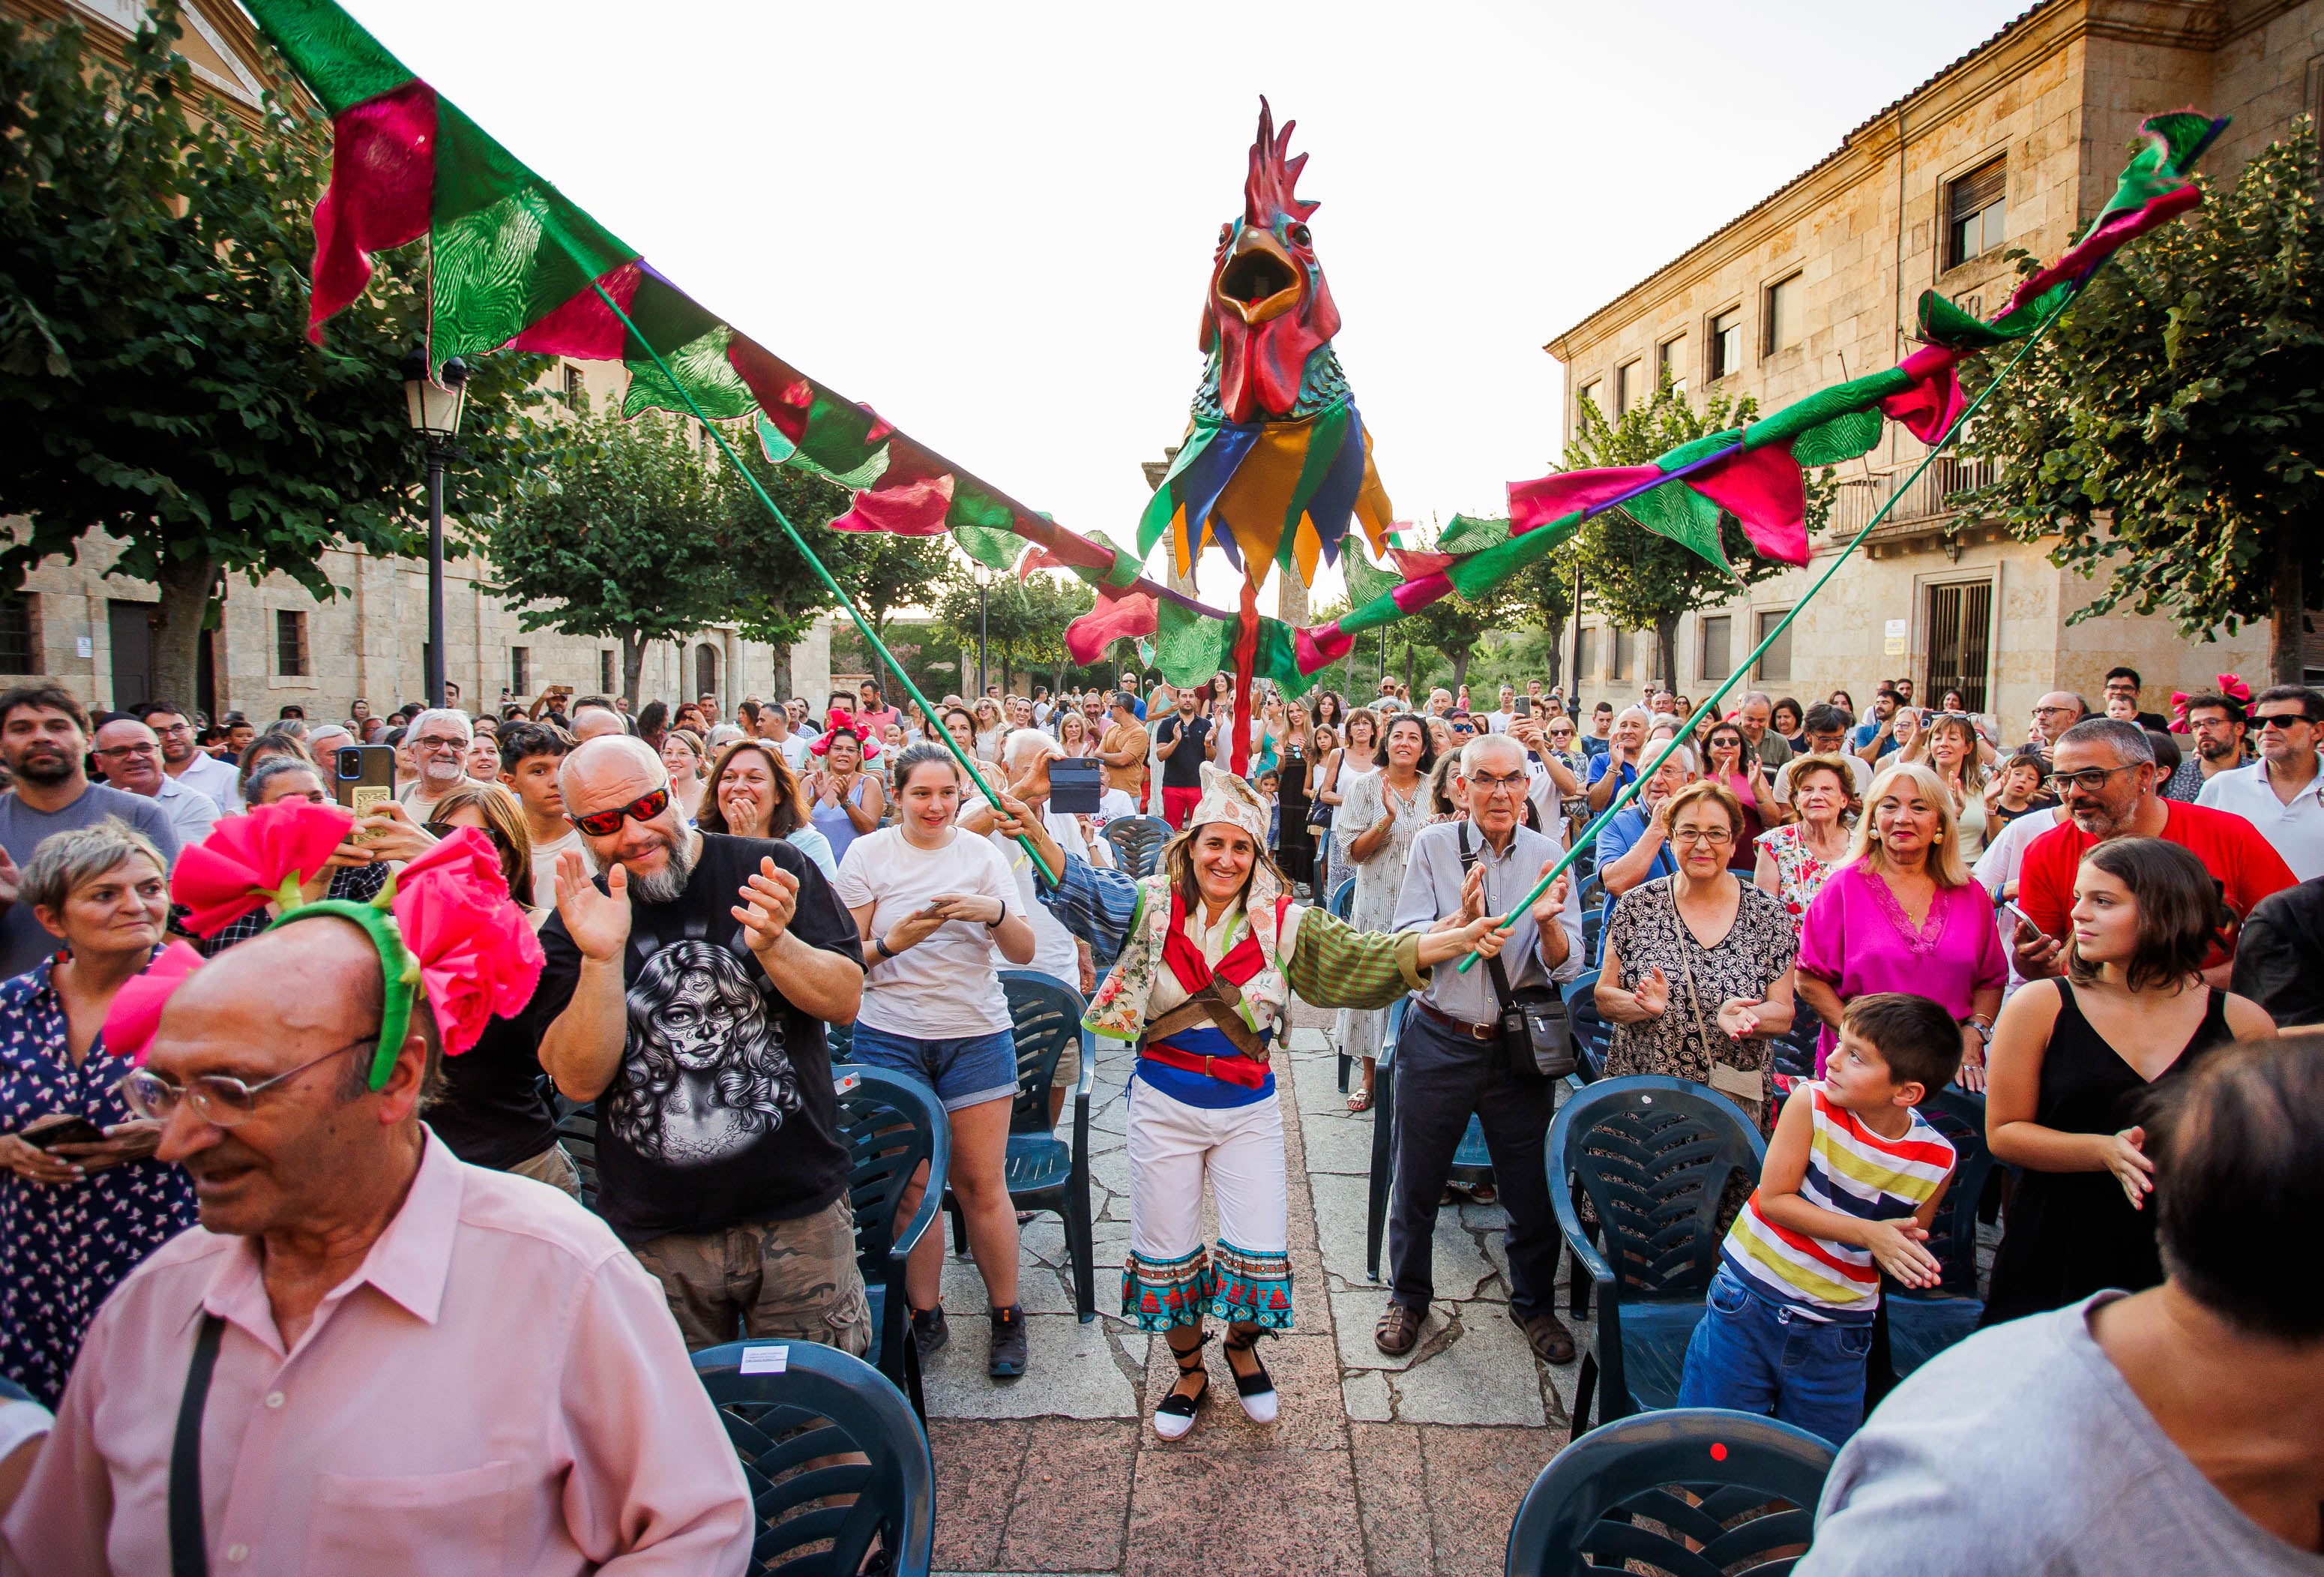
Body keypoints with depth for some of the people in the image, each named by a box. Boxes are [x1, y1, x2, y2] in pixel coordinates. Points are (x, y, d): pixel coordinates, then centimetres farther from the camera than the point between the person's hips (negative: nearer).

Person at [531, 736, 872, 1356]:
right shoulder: (573, 928, 0)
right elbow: (580, 1080, -10)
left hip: (798, 1213, -1)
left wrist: (773, 943, -26)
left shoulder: (773, 872, -5)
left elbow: (844, 1001, -8)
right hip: (656, 1239, 2)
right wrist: (603, 957, -24)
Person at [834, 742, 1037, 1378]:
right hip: (891, 1034, 0)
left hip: (976, 1034, 0)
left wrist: (993, 912, -21)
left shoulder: (982, 853, 4)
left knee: (982, 1182, 2)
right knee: (910, 1182, 4)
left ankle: (1007, 1316, 18)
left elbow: (1024, 952, -1)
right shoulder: (868, 854, 1)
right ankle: (924, 1316, 21)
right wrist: (891, 943, -20)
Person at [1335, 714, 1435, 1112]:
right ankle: (1370, 1075, 15)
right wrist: (1388, 818, -20)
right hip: (1378, 899, -2)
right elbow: (1355, 852, -7)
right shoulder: (1365, 787, -2)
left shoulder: (1434, 788, 5)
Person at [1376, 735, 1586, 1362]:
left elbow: (1567, 966, -4)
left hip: (1519, 1046, 1)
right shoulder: (1432, 846, -5)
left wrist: (1548, 921, -25)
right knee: (1418, 1180, 13)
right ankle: (1408, 1295, 38)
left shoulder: (1547, 853, -1)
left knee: (1532, 1186, 12)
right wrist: (1461, 919, -26)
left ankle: (1533, 1301, 40)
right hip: (1439, 1042, -1)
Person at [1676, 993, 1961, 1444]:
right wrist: (1866, 1232, -22)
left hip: (1838, 1332, 2)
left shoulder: (1937, 1160, -9)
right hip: (1750, 1300, -2)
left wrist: (1897, 1251, -16)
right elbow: (1773, 1199, -15)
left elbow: (1906, 1248, 6)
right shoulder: (1811, 1103, -16)